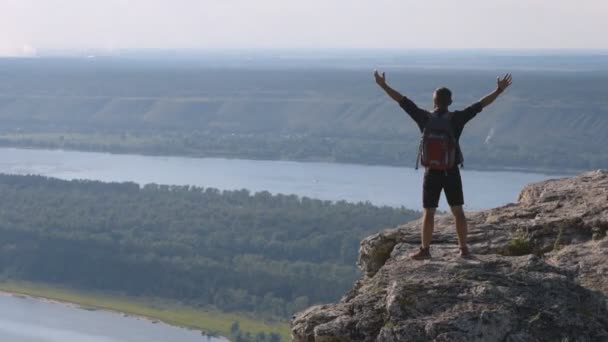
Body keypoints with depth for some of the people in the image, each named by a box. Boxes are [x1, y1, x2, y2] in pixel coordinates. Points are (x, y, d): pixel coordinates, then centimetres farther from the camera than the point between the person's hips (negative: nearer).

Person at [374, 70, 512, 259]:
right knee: (458, 211, 8)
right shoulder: (457, 118, -6)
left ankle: (425, 249, 3)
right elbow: (480, 104, -2)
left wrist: (384, 86, 1)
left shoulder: (425, 118, -7)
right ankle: (464, 248, 10)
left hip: (432, 171, -1)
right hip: (452, 171, 1)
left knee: (428, 212, 3)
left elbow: (403, 101, -4)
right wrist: (499, 90, 5)